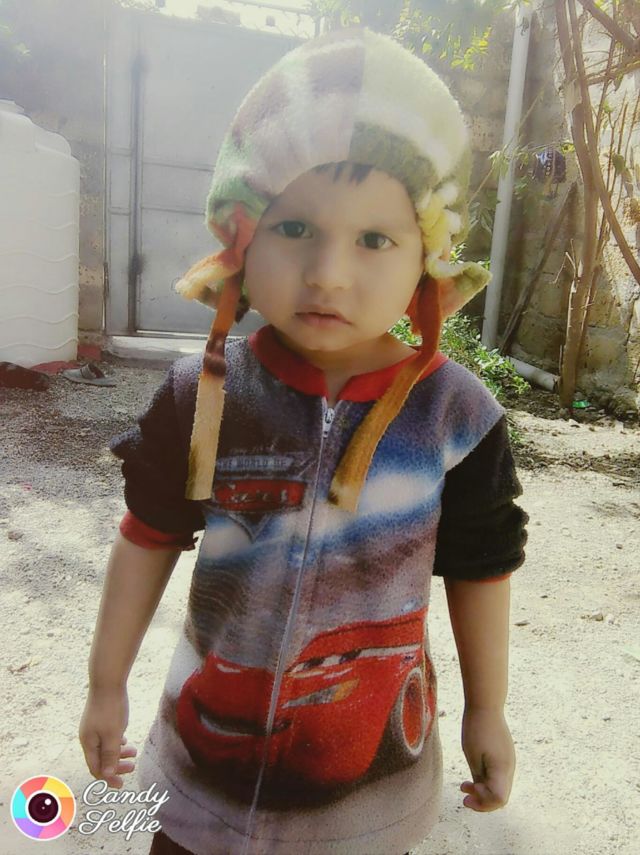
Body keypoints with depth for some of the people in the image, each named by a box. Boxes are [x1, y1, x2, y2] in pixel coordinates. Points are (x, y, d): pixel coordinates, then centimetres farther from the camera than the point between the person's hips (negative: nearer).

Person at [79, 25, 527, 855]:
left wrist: (487, 712, 6)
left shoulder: (455, 414, -18)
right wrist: (106, 685, 6)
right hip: (207, 740, 1)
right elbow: (149, 540, -3)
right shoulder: (201, 395, -16)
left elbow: (479, 572, -5)